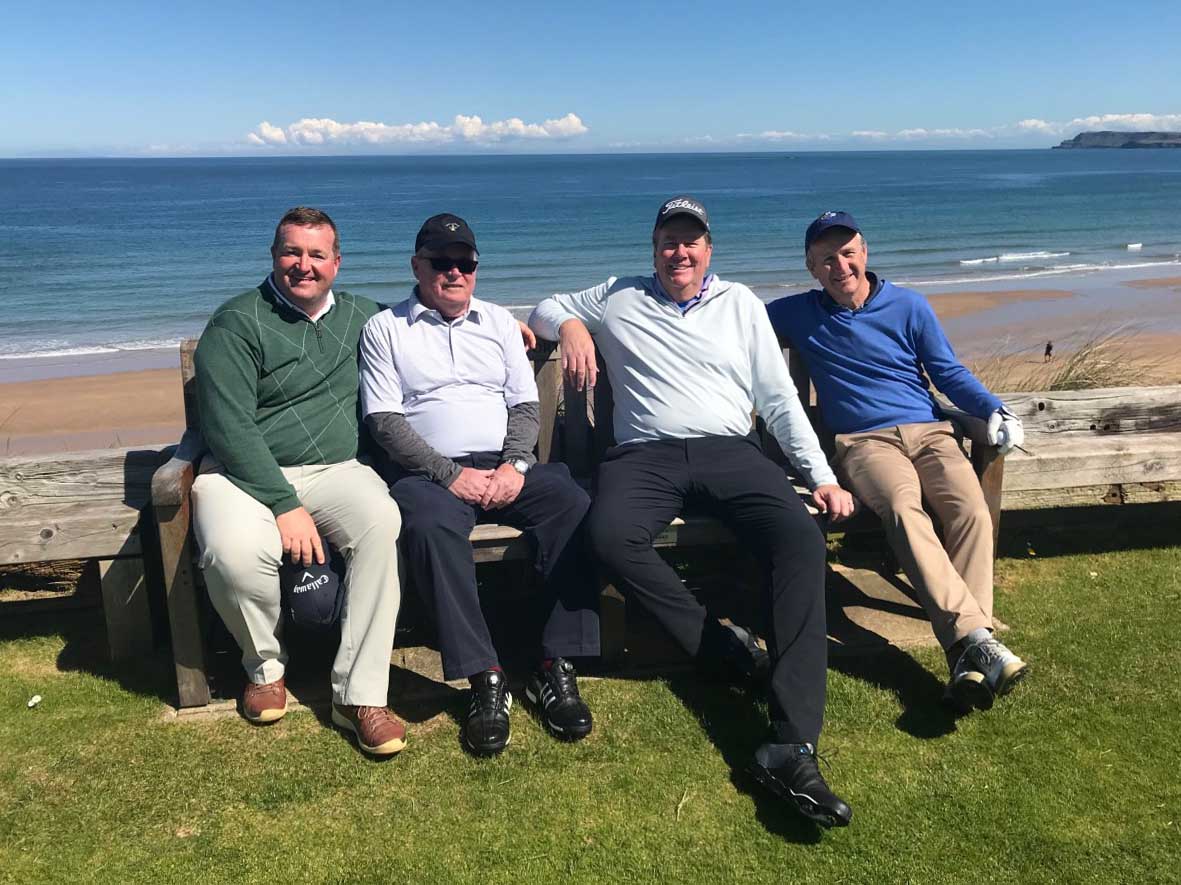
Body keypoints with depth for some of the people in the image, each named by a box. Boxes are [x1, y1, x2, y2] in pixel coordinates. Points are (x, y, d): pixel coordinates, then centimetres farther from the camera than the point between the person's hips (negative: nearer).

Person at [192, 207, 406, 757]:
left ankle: (359, 695, -23)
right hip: (246, 473, -3)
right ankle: (265, 665, 0)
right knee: (236, 553, -35)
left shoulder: (359, 317, 14)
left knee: (380, 521, -31)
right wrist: (285, 506, -22)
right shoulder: (236, 323, -3)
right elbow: (229, 428, -12)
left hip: (335, 470, 3)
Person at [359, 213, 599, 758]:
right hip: (429, 470, -3)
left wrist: (514, 465, -8)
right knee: (430, 525, -37)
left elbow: (526, 405, 13)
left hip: (505, 467, 3)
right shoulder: (385, 329, 9)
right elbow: (384, 421, -2)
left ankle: (555, 668, -21)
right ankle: (484, 678, -30)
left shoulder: (499, 323, 20)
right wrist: (451, 474, -14)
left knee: (573, 505, -26)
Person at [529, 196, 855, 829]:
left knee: (800, 537, -30)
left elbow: (779, 398, 17)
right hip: (645, 454, 0)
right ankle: (722, 647, -20)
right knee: (610, 536, -36)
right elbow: (545, 308, 31)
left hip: (727, 450, 1)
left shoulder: (740, 303, 20)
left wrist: (822, 476, 7)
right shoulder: (618, 299, 20)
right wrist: (570, 325, 6)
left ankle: (792, 747, -36)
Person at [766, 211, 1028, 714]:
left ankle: (966, 656, -36)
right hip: (863, 441, -2)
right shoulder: (797, 314, 15)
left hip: (927, 431, 2)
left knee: (972, 509, -30)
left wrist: (994, 410, 3)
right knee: (903, 507, -36)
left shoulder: (909, 306, 15)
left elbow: (949, 373, 17)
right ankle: (975, 638, -45)